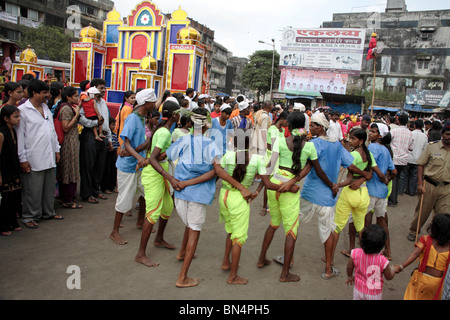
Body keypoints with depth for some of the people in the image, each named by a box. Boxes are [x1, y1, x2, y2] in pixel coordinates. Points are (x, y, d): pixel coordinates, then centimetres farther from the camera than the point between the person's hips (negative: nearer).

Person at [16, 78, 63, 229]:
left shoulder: (46, 108, 13)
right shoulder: (23, 110, -9)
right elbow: (20, 136, -10)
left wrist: (57, 149, 16)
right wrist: (23, 159, -12)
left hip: (49, 157, 7)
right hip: (33, 159, -7)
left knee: (49, 187, 15)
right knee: (33, 190, 3)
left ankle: (48, 212, 31)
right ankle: (29, 216, 19)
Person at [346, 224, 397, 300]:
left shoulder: (356, 254, -24)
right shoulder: (382, 260, -29)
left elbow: (349, 267, -6)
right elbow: (389, 277, -11)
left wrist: (350, 276, 17)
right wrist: (393, 269, 11)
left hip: (359, 290, 1)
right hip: (375, 294, -1)